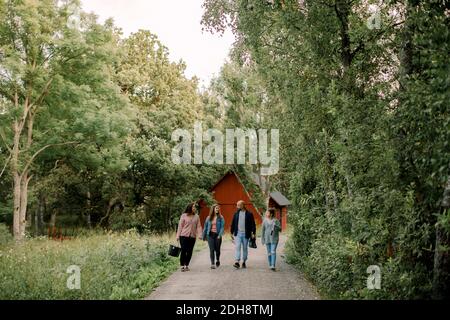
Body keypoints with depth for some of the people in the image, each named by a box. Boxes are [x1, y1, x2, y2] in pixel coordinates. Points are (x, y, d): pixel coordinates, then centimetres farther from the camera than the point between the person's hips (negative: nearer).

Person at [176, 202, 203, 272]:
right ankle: (182, 265, 4)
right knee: (183, 251, -4)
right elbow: (180, 226, 0)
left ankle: (187, 265, 18)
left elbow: (198, 226, 5)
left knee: (189, 252, 6)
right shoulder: (184, 215, -2)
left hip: (192, 237, 3)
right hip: (184, 236, -3)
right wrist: (178, 236, -3)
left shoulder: (197, 217, 7)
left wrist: (199, 235, -8)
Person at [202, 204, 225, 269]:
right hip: (210, 235, 1)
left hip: (217, 235, -1)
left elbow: (222, 227, -6)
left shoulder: (221, 217, 0)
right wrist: (204, 236, 14)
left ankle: (217, 260, 36)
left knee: (217, 249, 9)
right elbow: (205, 227, 13)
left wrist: (220, 235, -17)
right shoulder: (209, 218, 7)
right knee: (212, 249, -7)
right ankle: (212, 263, -6)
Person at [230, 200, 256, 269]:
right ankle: (237, 262, -15)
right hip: (238, 233, 2)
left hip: (245, 234, -1)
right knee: (237, 247, -10)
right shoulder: (236, 214, 7)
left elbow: (253, 224, -1)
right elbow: (233, 224, 12)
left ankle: (244, 262, 20)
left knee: (245, 248, 7)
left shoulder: (249, 214, -2)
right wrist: (232, 233, 11)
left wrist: (253, 233, -8)